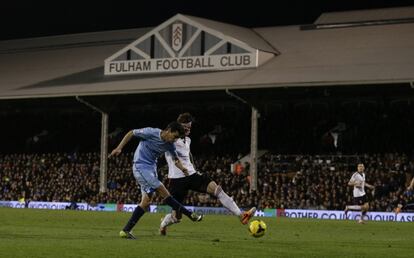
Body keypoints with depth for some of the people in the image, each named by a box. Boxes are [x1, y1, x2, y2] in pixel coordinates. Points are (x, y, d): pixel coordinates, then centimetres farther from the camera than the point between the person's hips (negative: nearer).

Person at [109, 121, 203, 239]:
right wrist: (119, 148, -9)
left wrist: (183, 169, -8)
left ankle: (126, 230, 2)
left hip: (151, 169, 8)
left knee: (146, 201, 2)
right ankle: (190, 215, -11)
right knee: (164, 193, -12)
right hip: (141, 167, -8)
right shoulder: (151, 132, -15)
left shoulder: (170, 145, 2)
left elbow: (175, 159, 14)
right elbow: (131, 133, -5)